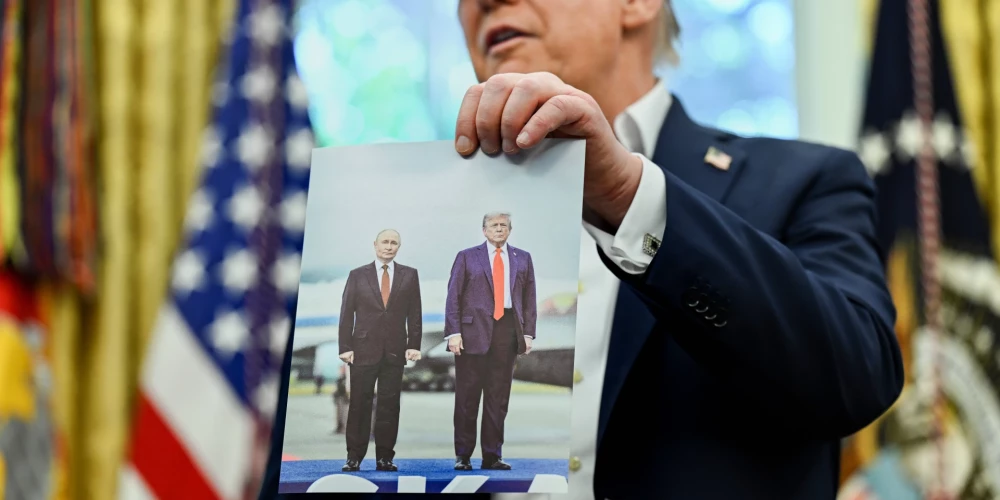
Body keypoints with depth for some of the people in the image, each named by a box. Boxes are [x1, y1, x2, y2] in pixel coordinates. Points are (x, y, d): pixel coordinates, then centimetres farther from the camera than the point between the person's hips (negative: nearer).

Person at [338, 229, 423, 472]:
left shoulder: (409, 275, 8)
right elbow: (347, 314, 4)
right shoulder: (358, 275, 6)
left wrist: (414, 344, -2)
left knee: (389, 406, 2)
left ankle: (384, 457, 7)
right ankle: (354, 457, 5)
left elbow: (414, 313, 6)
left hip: (395, 351, 1)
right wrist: (345, 347, -4)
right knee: (359, 405, 0)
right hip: (364, 349, -1)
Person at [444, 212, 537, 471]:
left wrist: (528, 333, 2)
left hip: (507, 332, 2)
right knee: (467, 397, 1)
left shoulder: (523, 259, 13)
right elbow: (453, 296, 1)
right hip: (473, 332, -2)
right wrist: (453, 333, -8)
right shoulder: (467, 257, 6)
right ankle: (463, 455, 8)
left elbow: (529, 298, 11)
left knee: (499, 397, 4)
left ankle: (493, 456, 10)